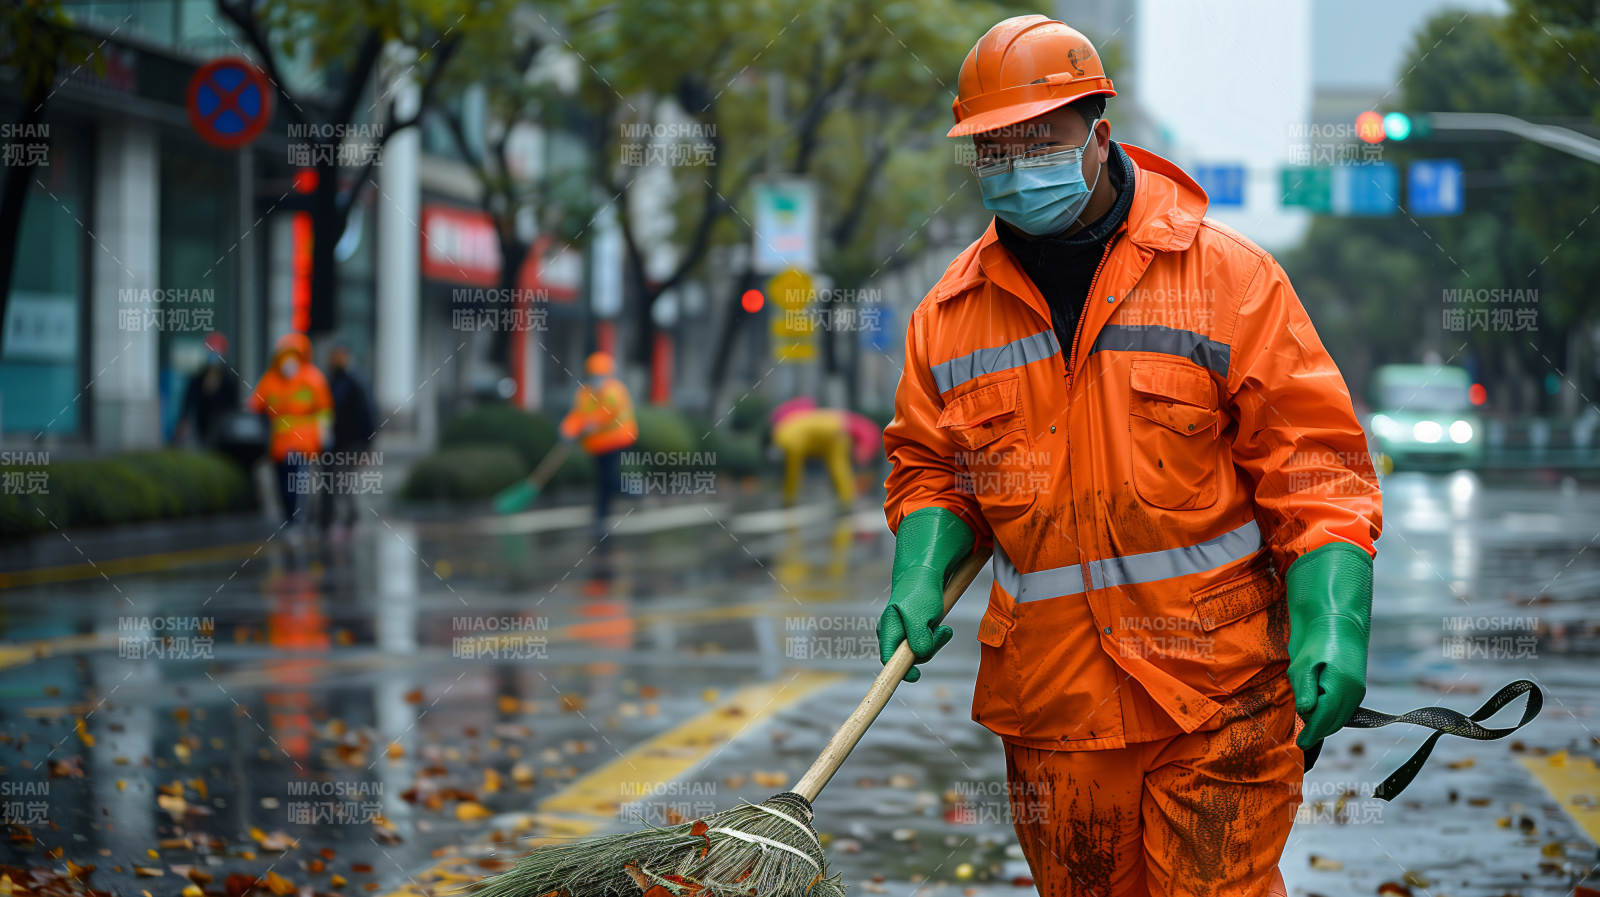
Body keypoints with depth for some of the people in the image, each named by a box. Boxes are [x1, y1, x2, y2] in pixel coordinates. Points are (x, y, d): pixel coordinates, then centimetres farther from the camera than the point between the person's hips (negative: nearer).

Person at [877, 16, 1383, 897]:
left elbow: (1313, 461, -4)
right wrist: (920, 578, -2)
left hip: (1216, 699, -3)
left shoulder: (1229, 277, -2)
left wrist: (1333, 622, -15)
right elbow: (932, 470, 18)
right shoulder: (949, 314, 8)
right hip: (1050, 705, 4)